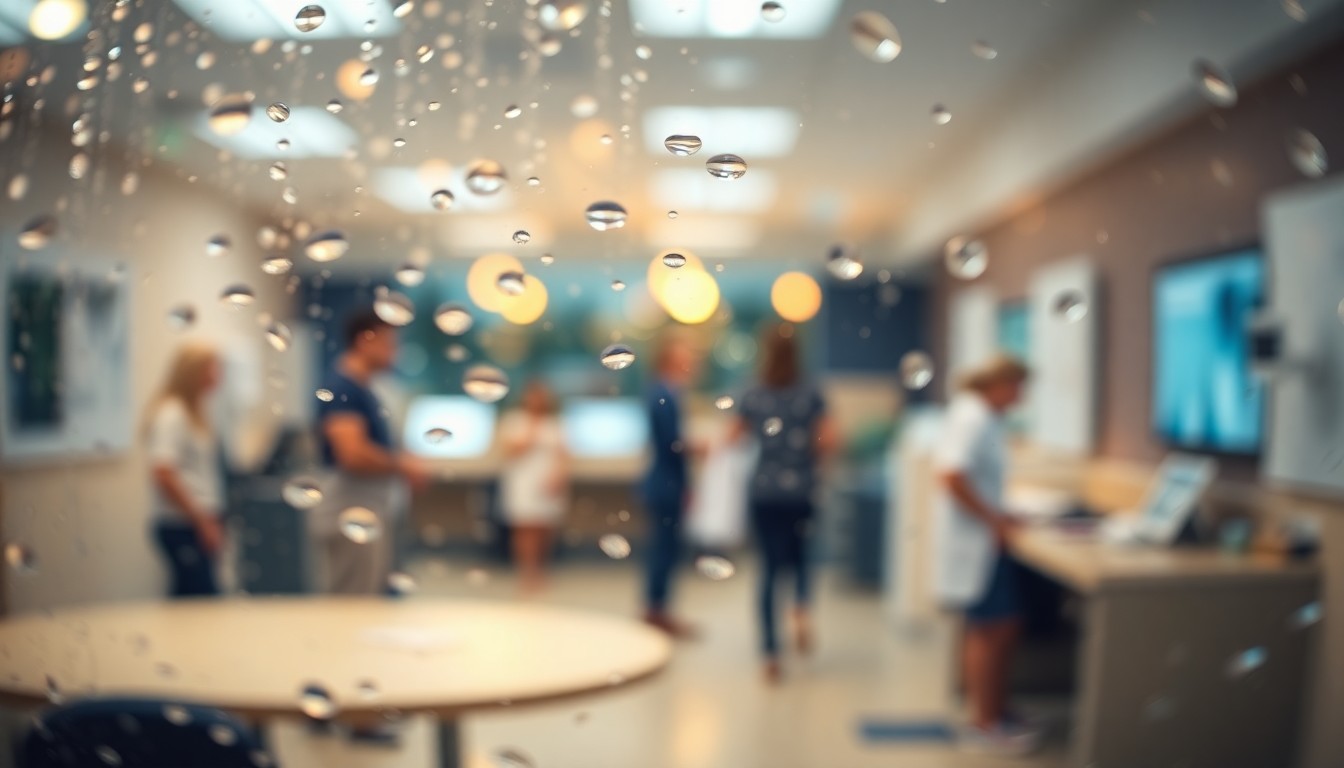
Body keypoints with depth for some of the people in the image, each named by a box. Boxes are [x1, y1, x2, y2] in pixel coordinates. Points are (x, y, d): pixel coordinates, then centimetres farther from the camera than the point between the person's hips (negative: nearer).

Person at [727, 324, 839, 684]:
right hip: (800, 492, -1)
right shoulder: (811, 395, -5)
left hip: (762, 492, 1)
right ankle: (801, 608, -9)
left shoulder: (753, 397, 0)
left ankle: (771, 654, 4)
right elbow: (830, 441, -12)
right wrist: (811, 456, 7)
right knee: (799, 554, 21)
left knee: (770, 567, 7)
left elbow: (733, 436, 14)